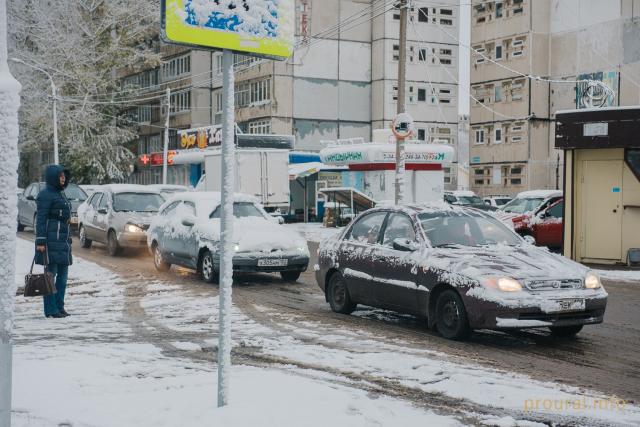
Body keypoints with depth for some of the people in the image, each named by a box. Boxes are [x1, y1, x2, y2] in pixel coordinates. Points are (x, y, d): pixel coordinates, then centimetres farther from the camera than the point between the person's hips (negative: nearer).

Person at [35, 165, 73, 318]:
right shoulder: (46, 195, -8)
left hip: (62, 241, 9)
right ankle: (50, 309, -3)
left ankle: (60, 306, 14)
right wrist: (40, 241, -18)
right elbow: (40, 219, -12)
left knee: (63, 273, 8)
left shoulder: (60, 194, 19)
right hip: (51, 240, -9)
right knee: (51, 273, -7)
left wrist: (68, 239, 22)